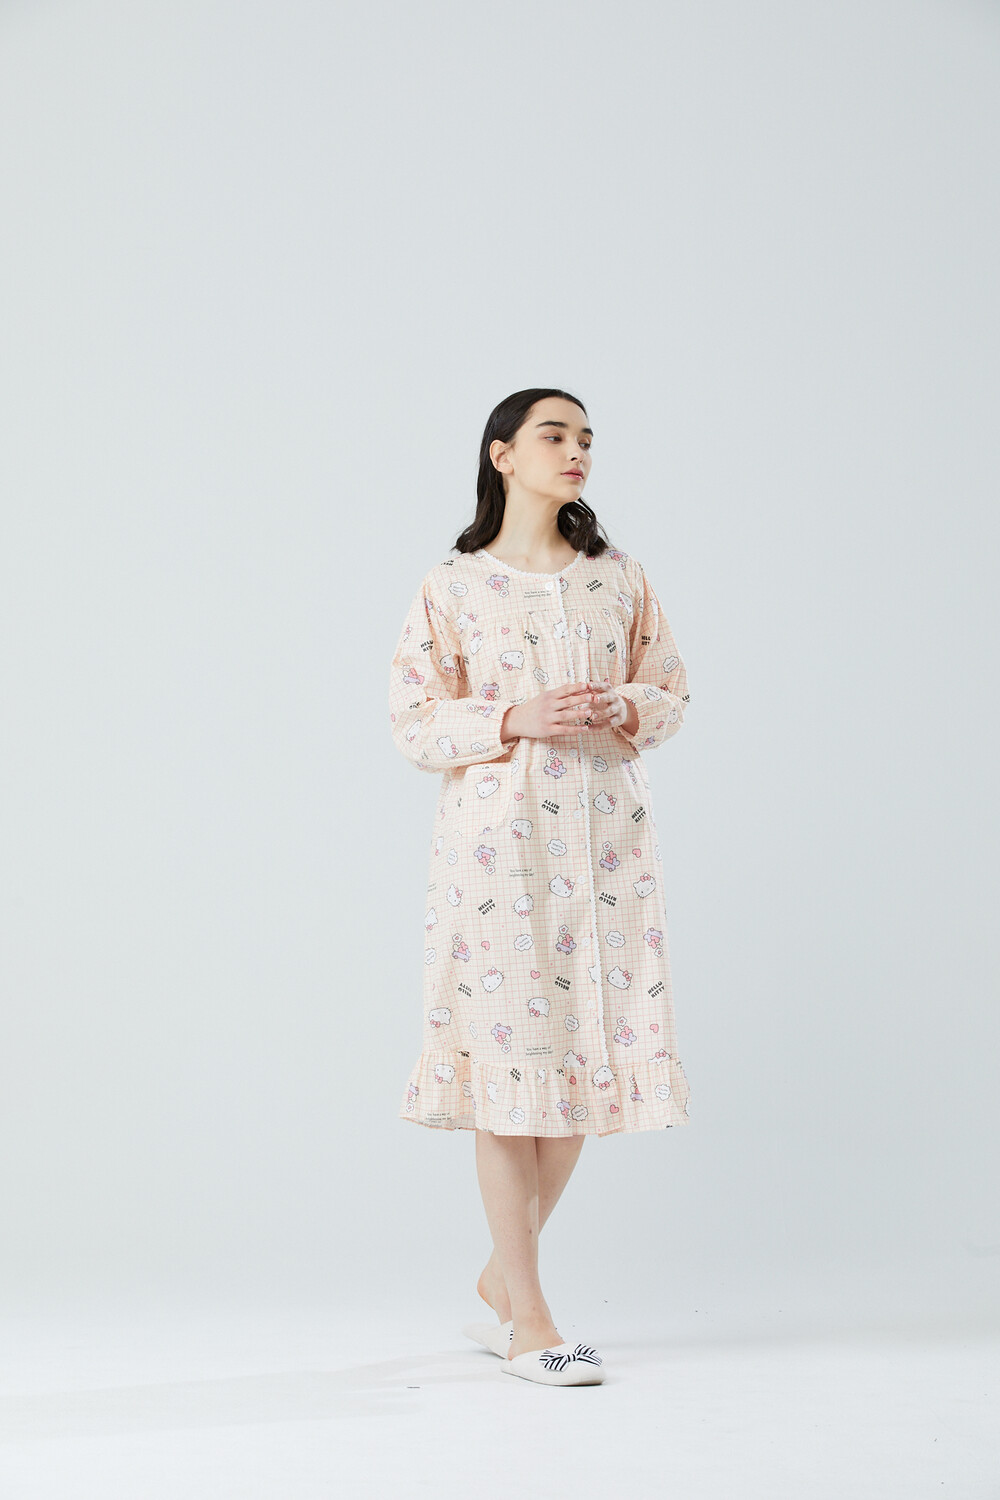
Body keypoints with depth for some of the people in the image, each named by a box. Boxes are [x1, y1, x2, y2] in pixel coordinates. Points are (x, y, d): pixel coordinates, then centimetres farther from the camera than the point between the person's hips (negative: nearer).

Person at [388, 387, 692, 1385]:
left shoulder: (619, 580, 11)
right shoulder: (452, 587, 2)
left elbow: (671, 692, 14)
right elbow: (413, 719, 0)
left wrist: (622, 708, -8)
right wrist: (515, 720, -15)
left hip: (604, 837, 4)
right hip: (496, 834, -3)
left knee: (588, 1054, 4)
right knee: (505, 1053, -5)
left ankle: (501, 1279, 23)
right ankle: (526, 1321, 3)